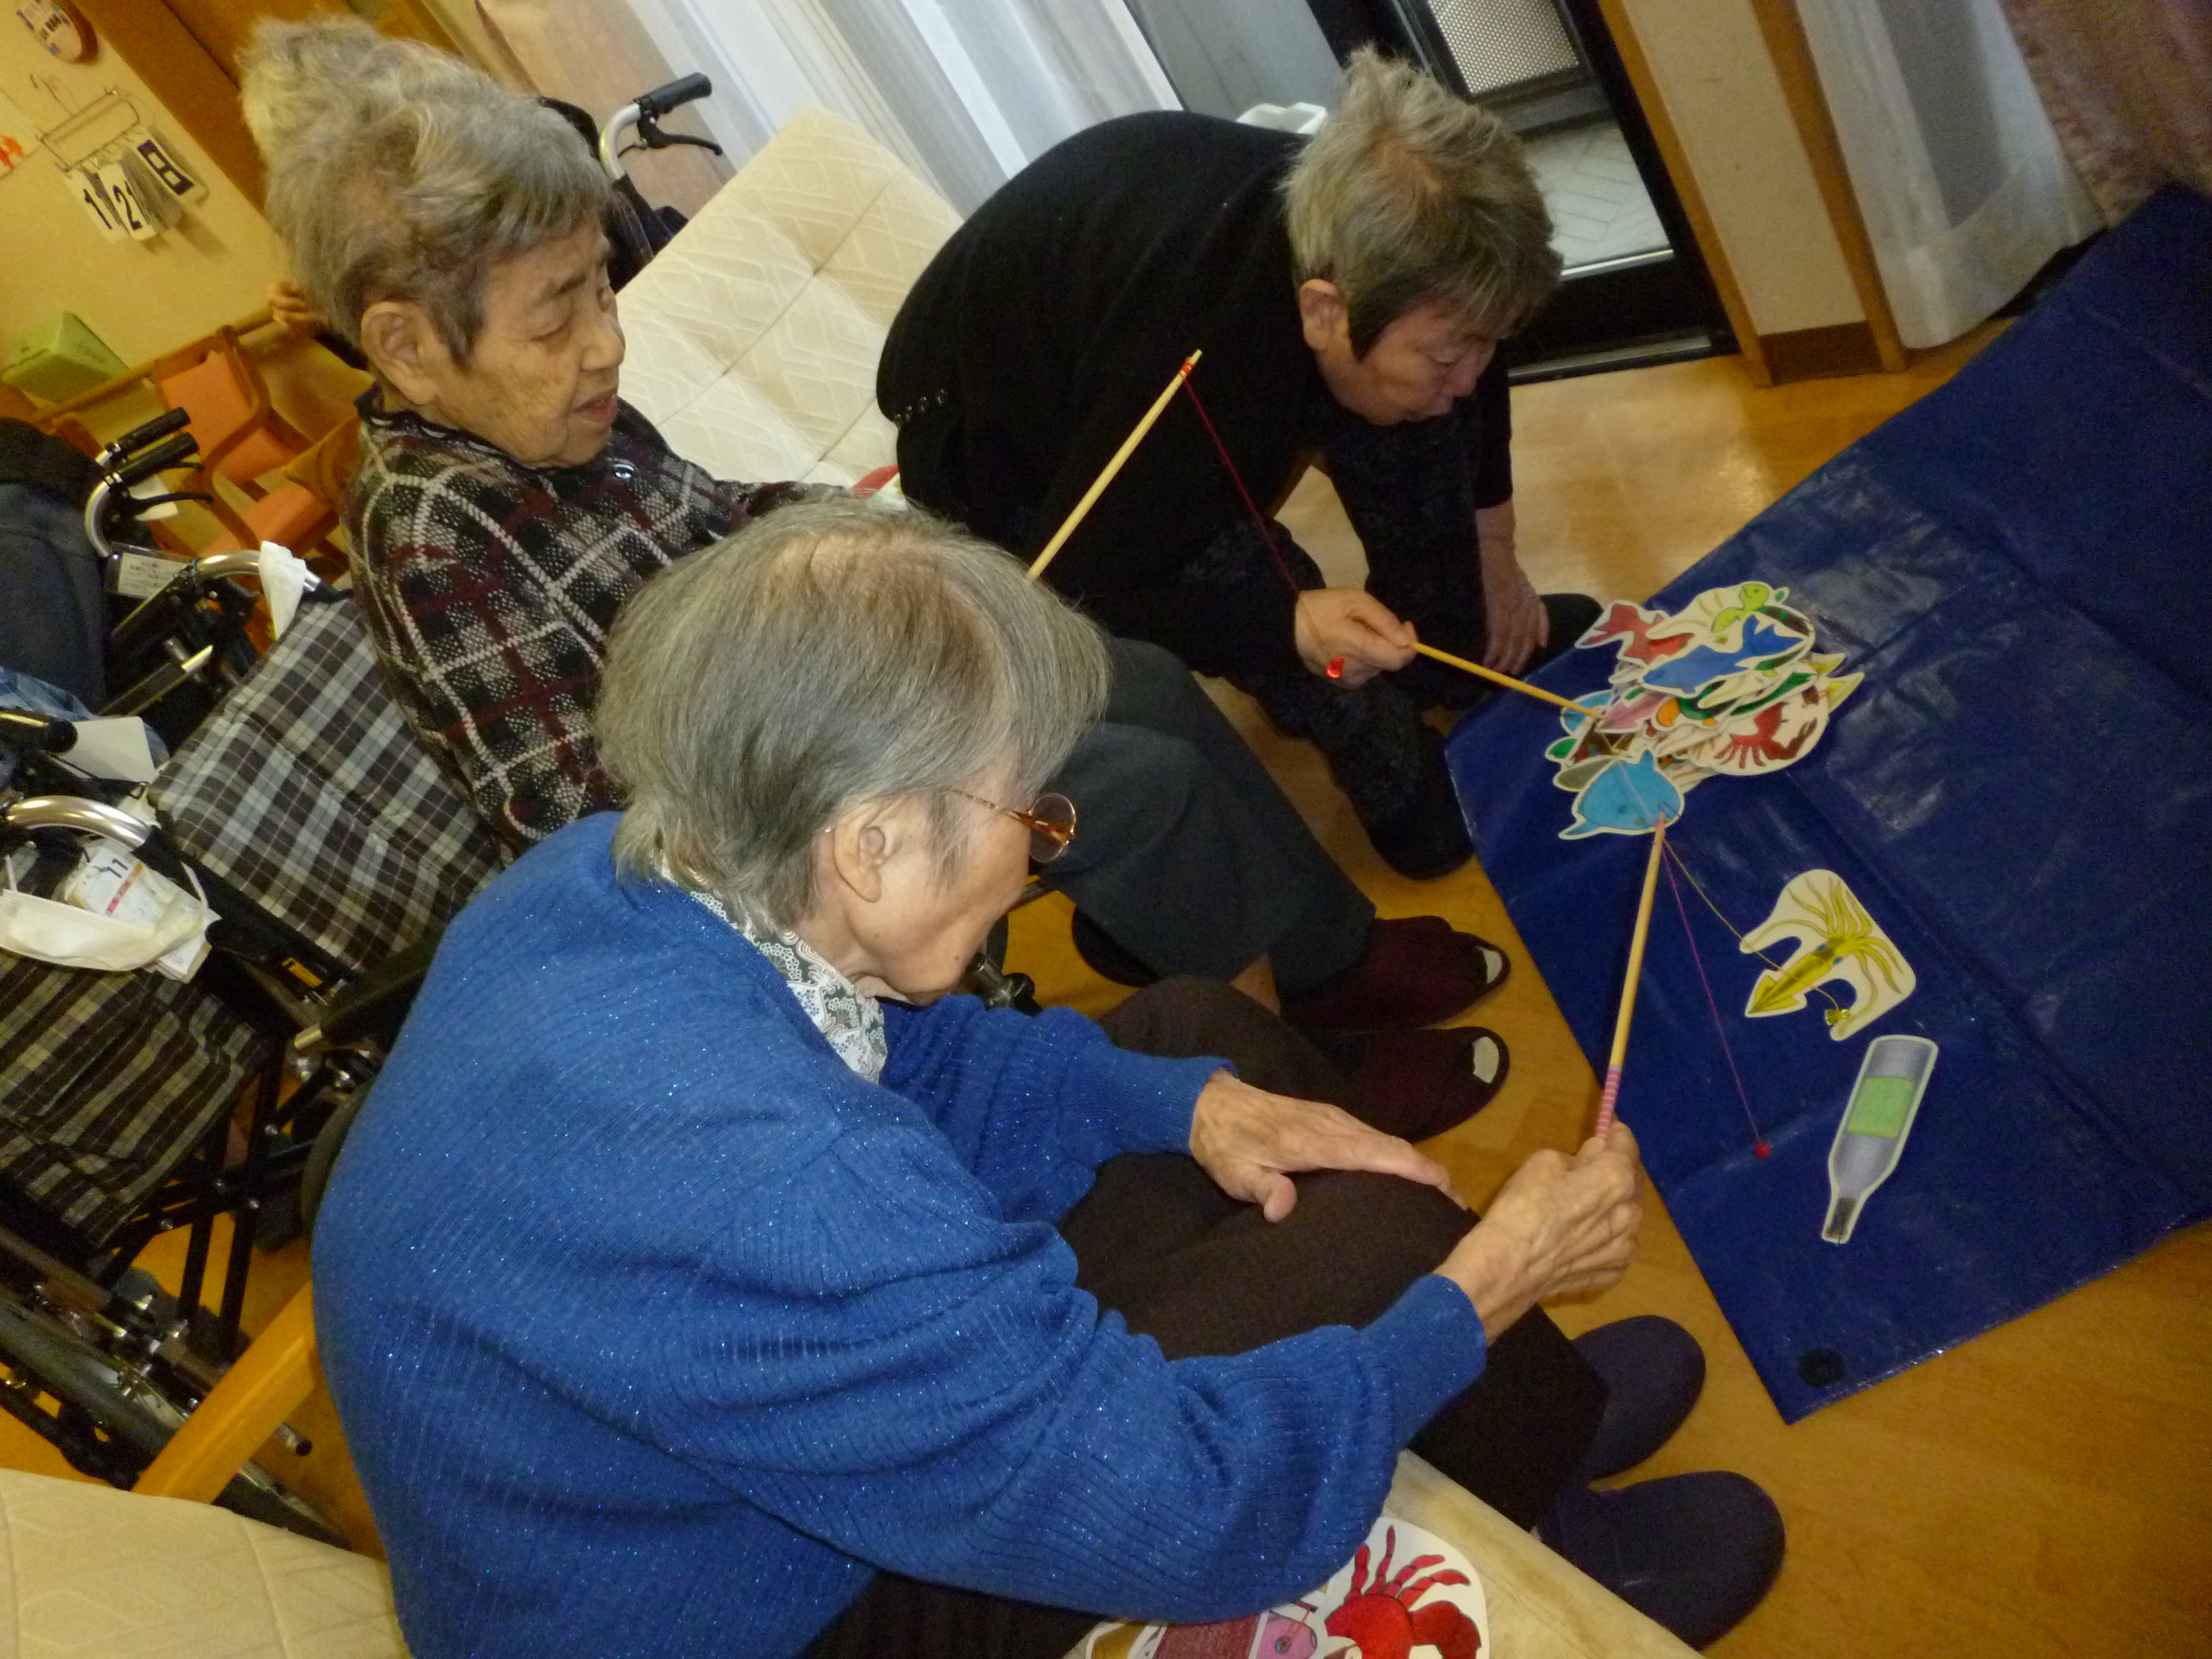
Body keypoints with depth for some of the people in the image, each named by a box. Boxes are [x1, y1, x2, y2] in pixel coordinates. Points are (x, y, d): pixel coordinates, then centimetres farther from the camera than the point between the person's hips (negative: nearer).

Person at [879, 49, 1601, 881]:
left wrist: (1491, 555, 5)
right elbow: (1069, 588, -32)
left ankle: (1450, 655, 4)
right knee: (1256, 587, -31)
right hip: (997, 441, -6)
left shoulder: (1374, 234, -23)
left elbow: (1469, 380, -1)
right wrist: (1290, 625, -43)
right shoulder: (1180, 383, -44)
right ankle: (1399, 783, -6)